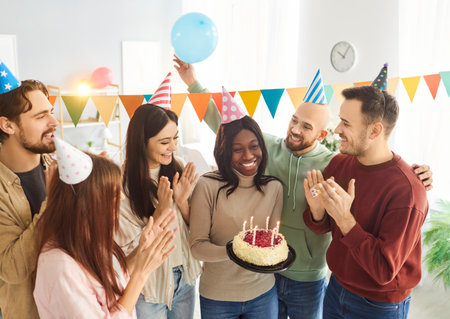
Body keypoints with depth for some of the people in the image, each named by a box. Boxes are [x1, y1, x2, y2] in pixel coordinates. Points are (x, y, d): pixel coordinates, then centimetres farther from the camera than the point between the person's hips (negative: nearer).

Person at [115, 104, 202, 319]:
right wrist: (160, 211, -26)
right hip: (150, 284, -5)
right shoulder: (123, 182, -21)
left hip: (185, 278, 5)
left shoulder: (177, 170, -6)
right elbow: (129, 248, -16)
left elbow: (191, 227, 1)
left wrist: (182, 201, -17)